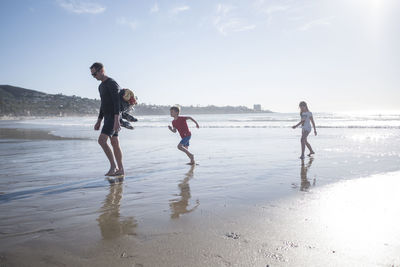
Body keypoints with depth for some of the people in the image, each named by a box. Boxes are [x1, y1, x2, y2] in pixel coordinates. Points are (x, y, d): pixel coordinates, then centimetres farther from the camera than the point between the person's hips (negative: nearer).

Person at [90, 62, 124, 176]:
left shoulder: (112, 83, -12)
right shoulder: (101, 86, 20)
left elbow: (117, 103, -21)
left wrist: (116, 120, -29)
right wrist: (99, 121, 21)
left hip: (113, 118, -10)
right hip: (107, 118, 10)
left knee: (101, 140, -18)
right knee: (115, 144, 8)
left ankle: (113, 165, -9)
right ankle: (120, 169, 11)